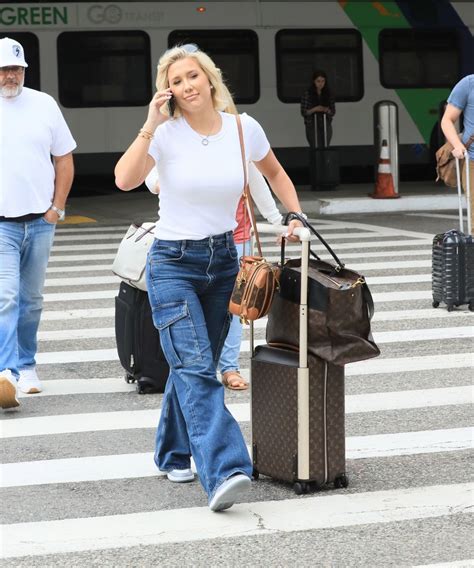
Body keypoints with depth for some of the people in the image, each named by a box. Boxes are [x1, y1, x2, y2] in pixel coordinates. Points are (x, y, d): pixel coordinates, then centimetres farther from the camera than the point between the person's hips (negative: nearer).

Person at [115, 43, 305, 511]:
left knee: (194, 366, 12)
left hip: (222, 260, 4)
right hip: (173, 263, -4)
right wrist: (151, 124, -25)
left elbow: (274, 173, 18)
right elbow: (125, 180, -26)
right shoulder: (167, 134, -11)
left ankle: (173, 455, 32)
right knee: (195, 367, -17)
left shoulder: (243, 129, -2)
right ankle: (223, 472, -28)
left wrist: (296, 215, 7)